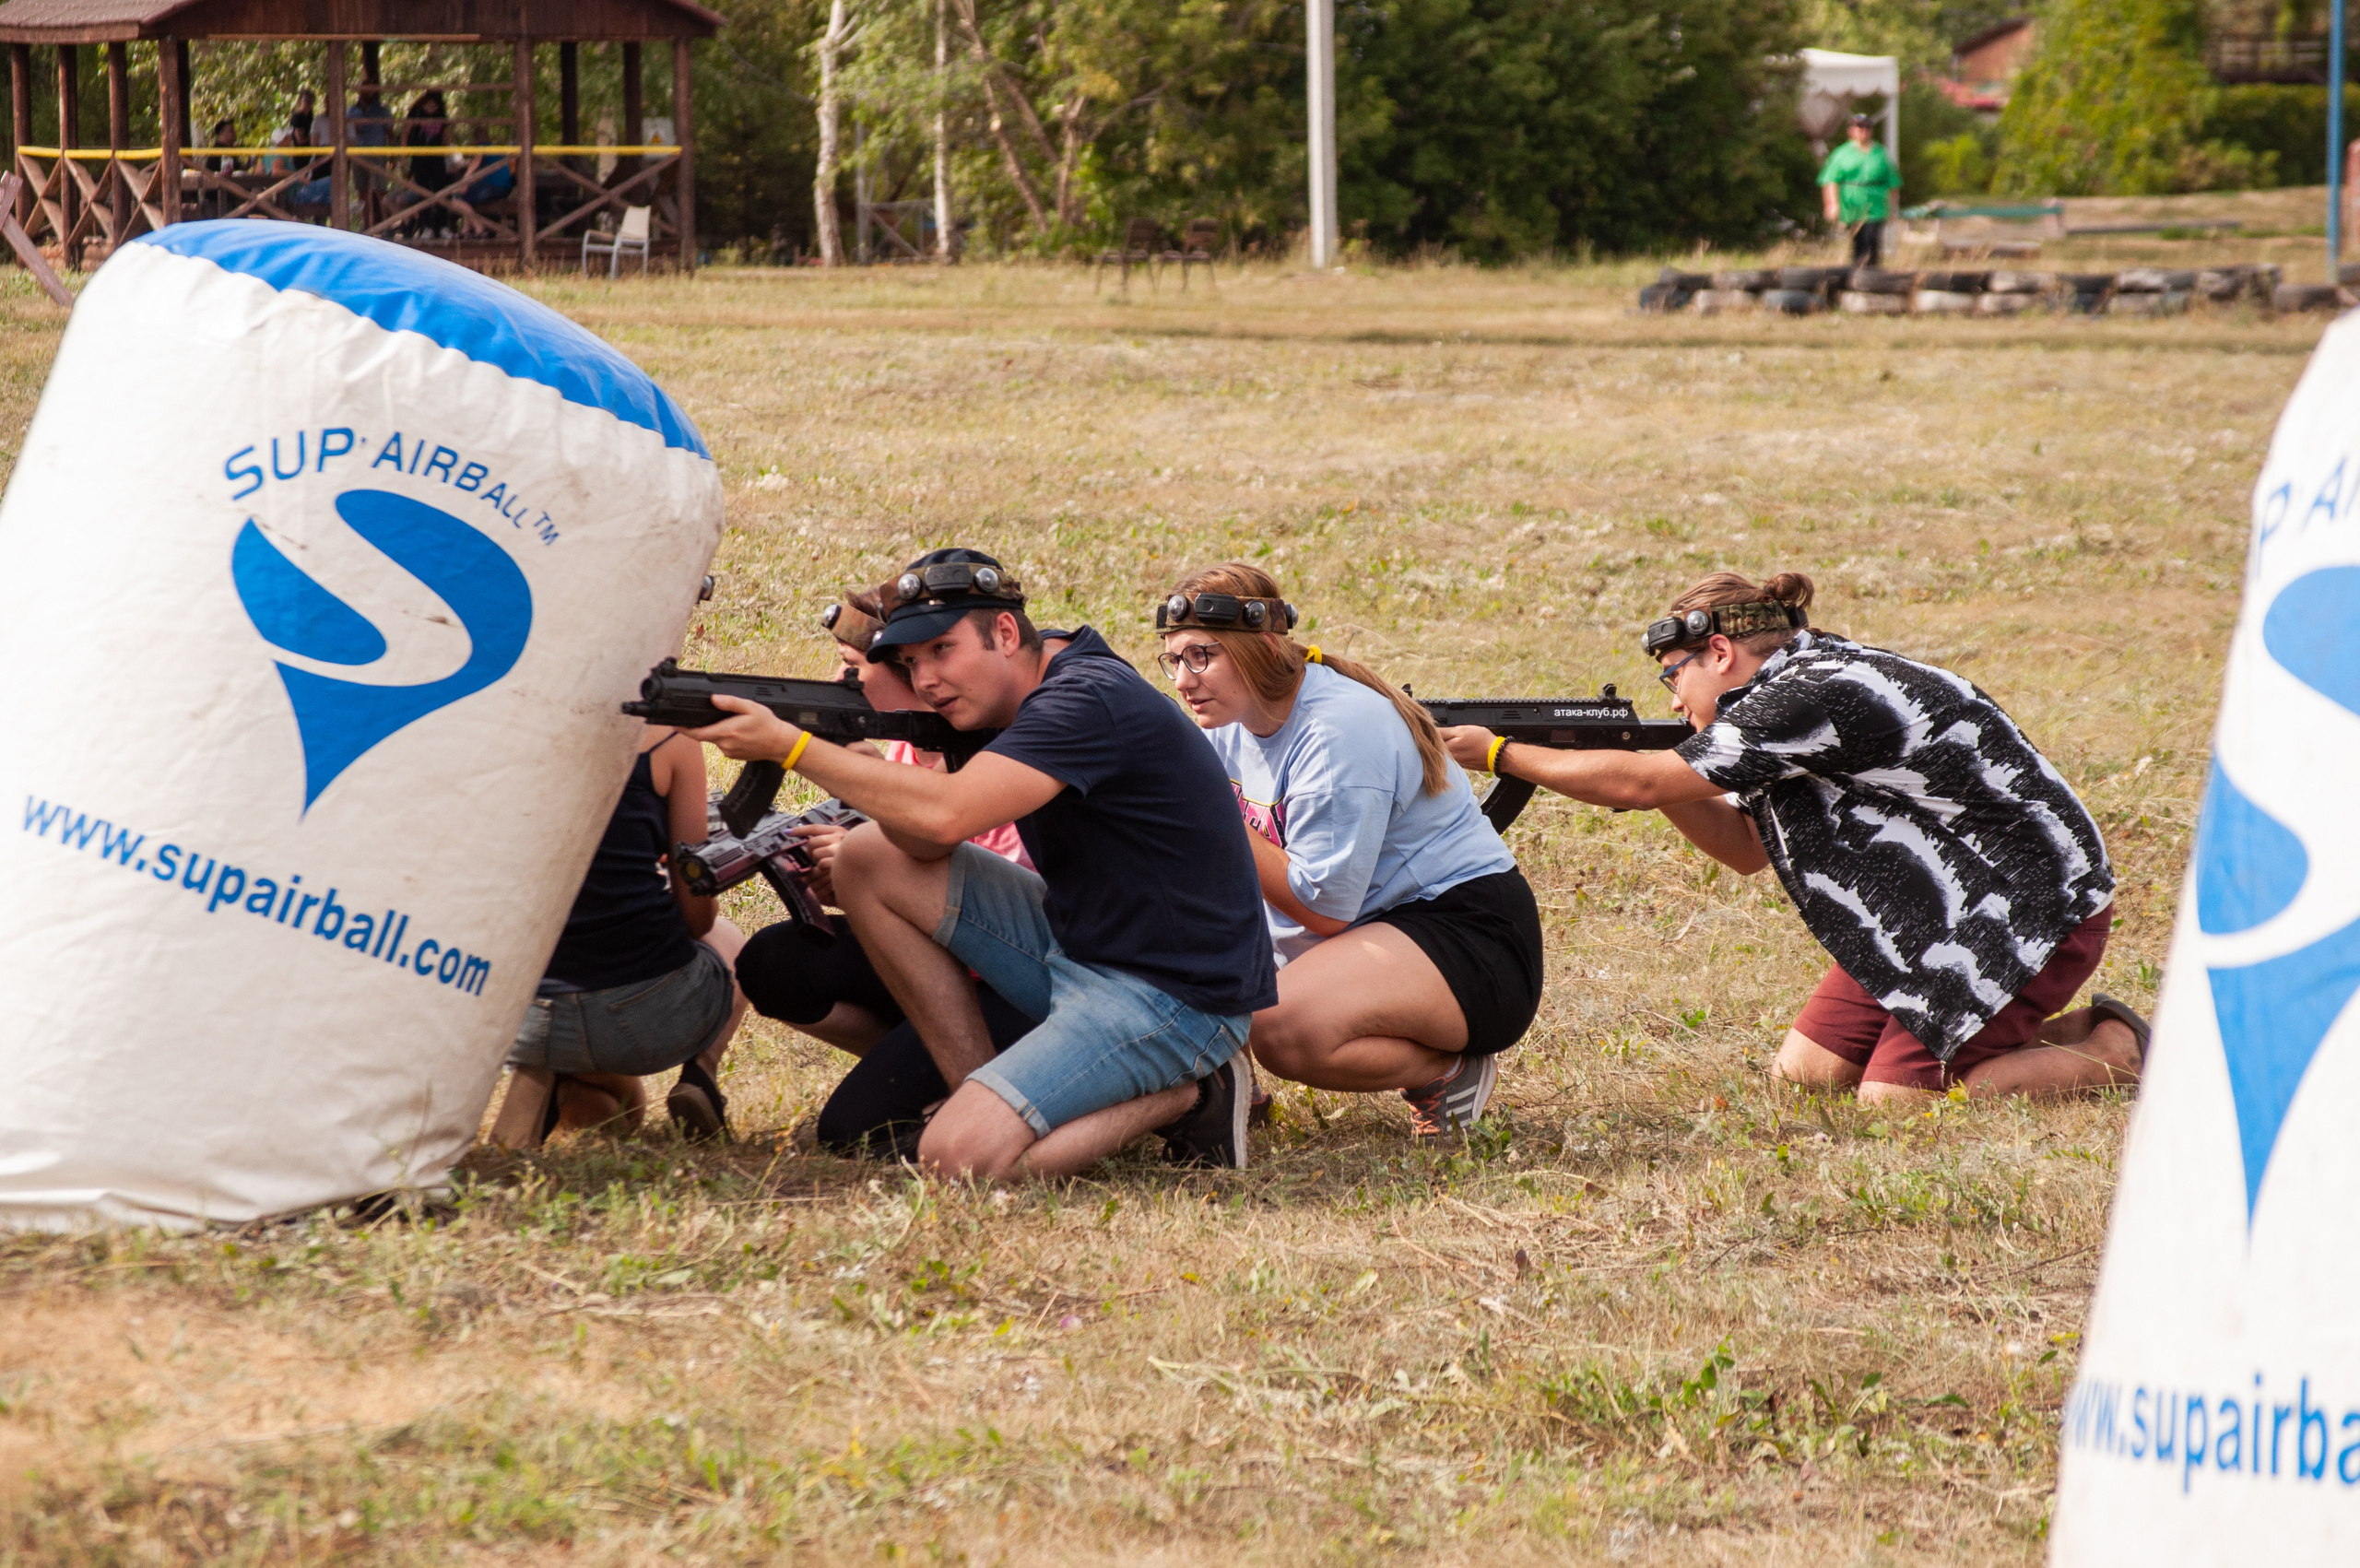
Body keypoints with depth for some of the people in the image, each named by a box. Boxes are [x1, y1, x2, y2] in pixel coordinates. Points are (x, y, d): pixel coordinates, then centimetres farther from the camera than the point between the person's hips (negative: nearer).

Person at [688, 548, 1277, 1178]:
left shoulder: (1087, 701, -21)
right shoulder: (1033, 692, 9)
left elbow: (944, 815, -32)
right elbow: (929, 846, 4)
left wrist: (788, 743, -26)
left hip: (1174, 998, -10)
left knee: (959, 1155, -25)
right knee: (868, 859, 4)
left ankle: (1182, 1096, -4)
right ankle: (980, 1092, 7)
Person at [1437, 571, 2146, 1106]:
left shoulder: (1817, 697, -23)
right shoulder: (1811, 680, 8)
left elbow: (1639, 785, -20)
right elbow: (1745, 846, 14)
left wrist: (1500, 754, -11)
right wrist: (1655, 779, -1)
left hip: (2035, 912, -10)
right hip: (1943, 909, 10)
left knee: (1894, 1096, -14)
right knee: (1807, 1070, 5)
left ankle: (2111, 1052, 2)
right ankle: (2048, 1033, 15)